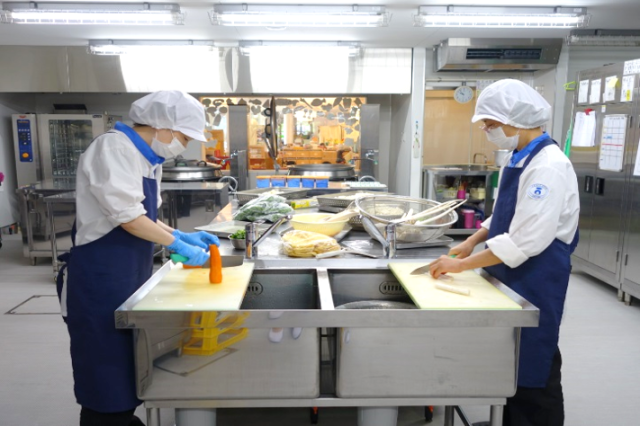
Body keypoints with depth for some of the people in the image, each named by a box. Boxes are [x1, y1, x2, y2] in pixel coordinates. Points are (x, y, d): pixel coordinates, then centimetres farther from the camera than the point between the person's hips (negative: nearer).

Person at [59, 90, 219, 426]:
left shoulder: (148, 159, 12)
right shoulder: (113, 148, -17)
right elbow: (128, 218, -22)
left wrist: (182, 235, 3)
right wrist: (179, 245, -16)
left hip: (131, 275, 9)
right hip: (102, 279, -9)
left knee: (129, 367, 20)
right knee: (108, 372, 3)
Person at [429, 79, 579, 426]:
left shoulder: (548, 168, -22)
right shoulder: (517, 159, 7)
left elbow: (523, 243, -27)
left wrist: (462, 265, -22)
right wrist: (472, 241, 5)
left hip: (534, 282, -9)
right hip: (509, 278, 9)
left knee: (532, 369, 6)